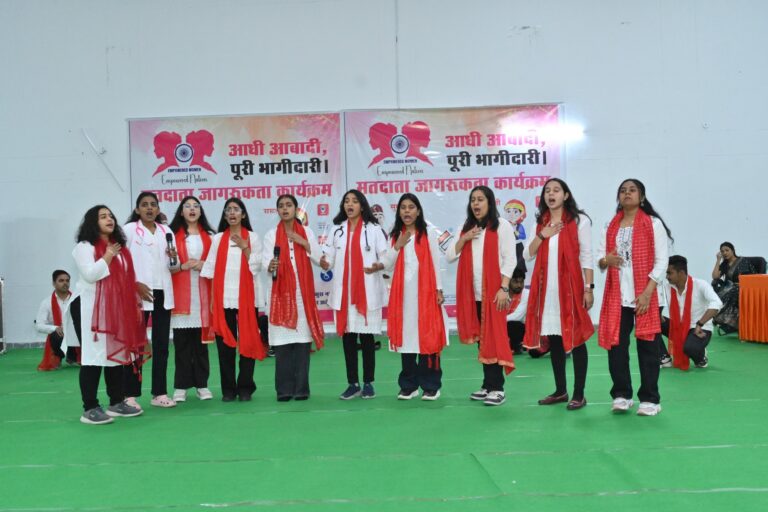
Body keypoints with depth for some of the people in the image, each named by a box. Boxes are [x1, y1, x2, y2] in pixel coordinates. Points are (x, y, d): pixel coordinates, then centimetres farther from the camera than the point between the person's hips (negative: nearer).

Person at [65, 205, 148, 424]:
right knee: (93, 357, -6)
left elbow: (128, 278, 18)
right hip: (90, 309, -7)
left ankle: (117, 403, 19)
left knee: (118, 354, 10)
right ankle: (90, 409, -1)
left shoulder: (120, 247, 15)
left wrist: (135, 304, 14)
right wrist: (108, 256, -14)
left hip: (116, 309, 7)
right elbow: (90, 275, -18)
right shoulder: (84, 247, -5)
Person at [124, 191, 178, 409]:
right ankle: (131, 395, 2)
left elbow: (174, 267, 17)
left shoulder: (166, 231, 14)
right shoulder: (129, 230, 1)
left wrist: (174, 258, -5)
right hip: (139, 294, -4)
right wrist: (136, 285, -15)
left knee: (161, 345, 6)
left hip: (163, 293, 5)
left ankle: (159, 393, 13)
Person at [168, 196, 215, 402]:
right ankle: (181, 386, 6)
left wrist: (204, 265, -5)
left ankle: (202, 384, 12)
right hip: (180, 294, -2)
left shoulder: (209, 236, 13)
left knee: (201, 341, 4)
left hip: (202, 293, 2)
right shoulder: (173, 234, 5)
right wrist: (183, 266, -13)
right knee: (181, 341, -1)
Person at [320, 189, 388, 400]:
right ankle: (353, 384, 15)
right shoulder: (337, 230, 11)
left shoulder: (374, 229, 0)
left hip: (367, 292, -3)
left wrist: (378, 266, -24)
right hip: (343, 292, 3)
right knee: (347, 336, 6)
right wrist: (324, 263, -15)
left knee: (367, 336, 2)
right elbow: (329, 258, 7)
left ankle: (368, 383, 13)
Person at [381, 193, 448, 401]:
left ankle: (431, 385, 6)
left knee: (427, 336, -3)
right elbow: (388, 265, 5)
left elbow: (436, 264, 1)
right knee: (405, 336, 5)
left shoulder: (428, 235, 2)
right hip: (403, 292, 3)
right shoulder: (394, 236, 11)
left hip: (425, 292, -3)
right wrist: (398, 246, -7)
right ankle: (408, 385, 14)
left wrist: (439, 290, -4)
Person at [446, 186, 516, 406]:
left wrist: (504, 288, -14)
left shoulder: (502, 226, -1)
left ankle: (497, 388, -2)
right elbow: (449, 257, 9)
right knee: (480, 338, 8)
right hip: (471, 292, 5)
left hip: (493, 291, -5)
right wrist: (464, 239, -6)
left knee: (494, 337, -6)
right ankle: (488, 384, 16)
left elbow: (510, 259, -6)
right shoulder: (464, 228, 15)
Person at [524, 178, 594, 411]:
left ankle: (579, 394, 5)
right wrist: (541, 236, -5)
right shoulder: (540, 223, 14)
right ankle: (560, 390, 19)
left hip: (570, 286, -5)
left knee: (575, 339, -2)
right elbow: (528, 255, 10)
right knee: (554, 339, 9)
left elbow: (587, 256, -4)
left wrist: (589, 288, -11)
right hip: (546, 288, 5)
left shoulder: (579, 220, 0)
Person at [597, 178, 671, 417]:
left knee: (647, 347, 1)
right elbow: (600, 258, 14)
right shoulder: (610, 226, 14)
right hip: (617, 296, 4)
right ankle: (621, 395, 14)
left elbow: (661, 261, -4)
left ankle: (650, 399, 10)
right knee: (616, 345, 2)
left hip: (646, 296, -3)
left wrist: (647, 292, -13)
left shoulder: (653, 224, 1)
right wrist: (605, 260, -12)